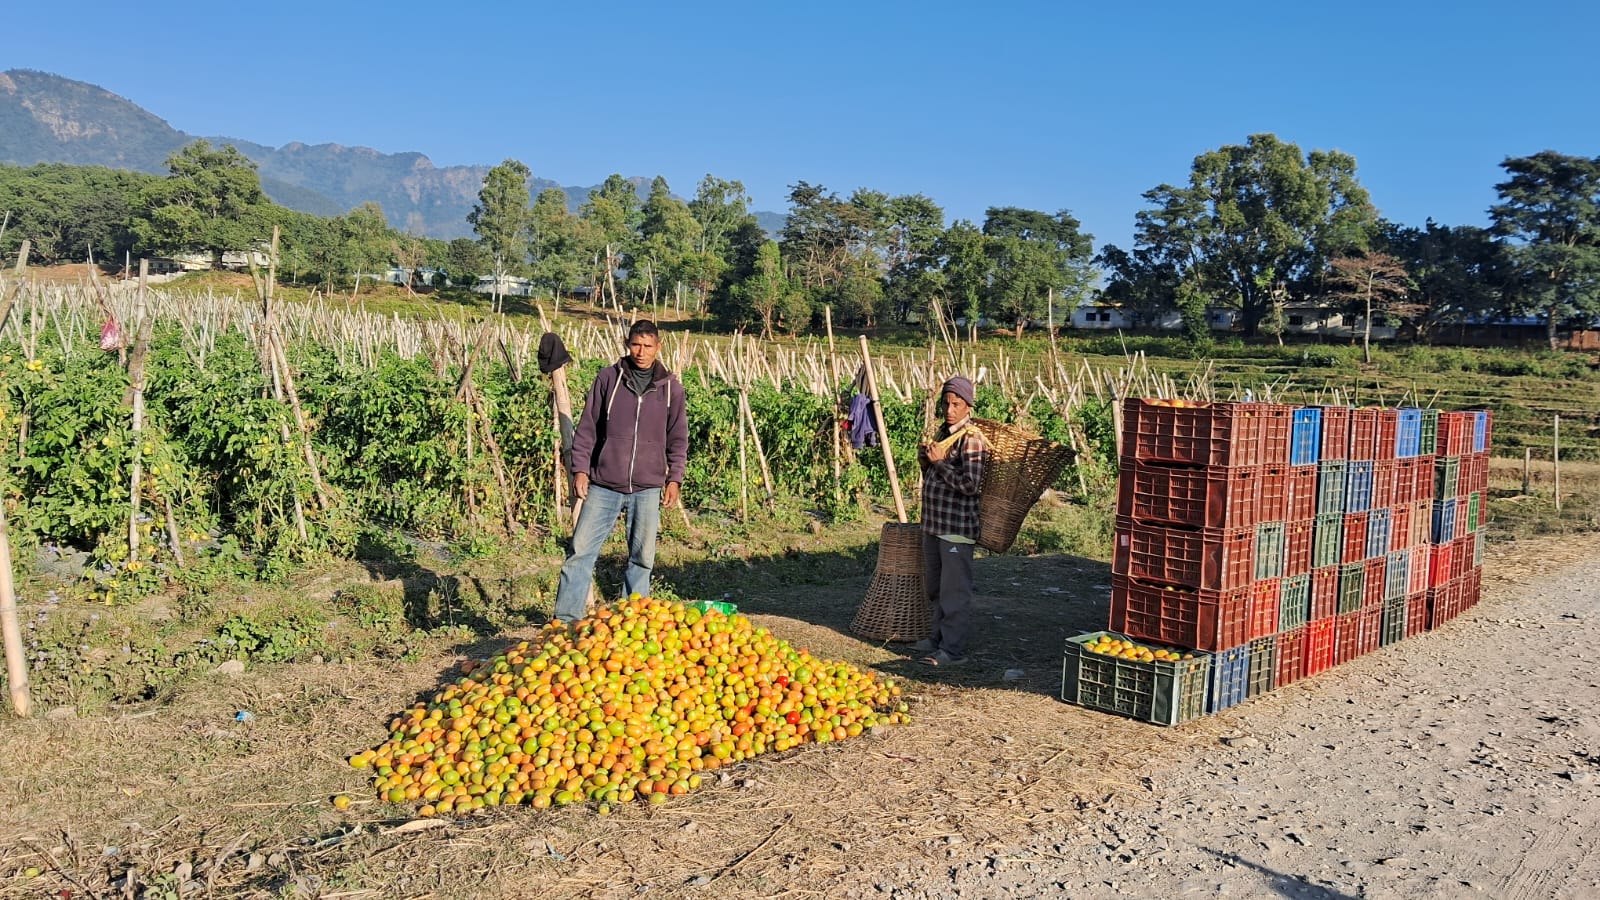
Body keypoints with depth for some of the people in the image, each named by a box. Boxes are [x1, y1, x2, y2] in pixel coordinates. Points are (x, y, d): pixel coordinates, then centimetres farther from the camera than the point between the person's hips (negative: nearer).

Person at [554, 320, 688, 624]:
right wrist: (580, 468, -1)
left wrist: (675, 478, 2)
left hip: (647, 487, 1)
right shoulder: (608, 378, 3)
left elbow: (678, 437, 10)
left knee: (642, 556, 6)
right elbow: (587, 428, 5)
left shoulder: (670, 386, 5)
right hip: (603, 485, -1)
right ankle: (566, 619, 5)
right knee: (581, 549, -3)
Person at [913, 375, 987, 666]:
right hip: (933, 522, 9)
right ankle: (940, 637, 33)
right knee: (934, 587, 19)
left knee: (954, 590, -2)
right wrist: (925, 459, 4)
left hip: (957, 527, -9)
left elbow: (970, 484, -24)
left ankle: (954, 650, 5)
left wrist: (939, 462, -17)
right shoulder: (943, 432, 13)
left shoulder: (972, 439, -15)